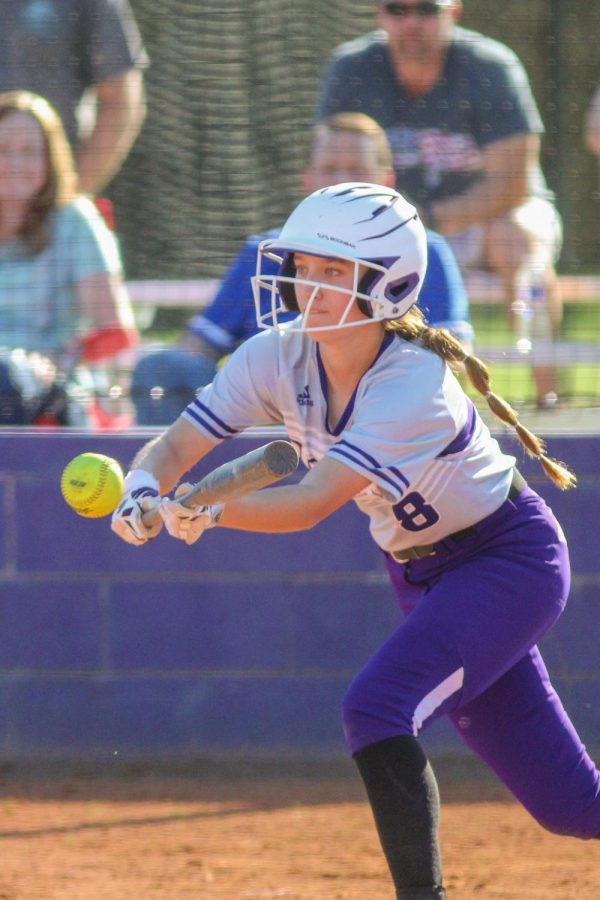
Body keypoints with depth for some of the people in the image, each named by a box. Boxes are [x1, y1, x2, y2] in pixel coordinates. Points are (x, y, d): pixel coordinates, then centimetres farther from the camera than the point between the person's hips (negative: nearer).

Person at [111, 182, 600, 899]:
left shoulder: (414, 385, -31)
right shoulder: (278, 358, -12)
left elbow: (313, 503, -40)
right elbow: (176, 445, -17)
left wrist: (203, 513, -52)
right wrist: (144, 489, -39)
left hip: (511, 561, -7)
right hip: (420, 570, 7)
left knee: (378, 707, -28)